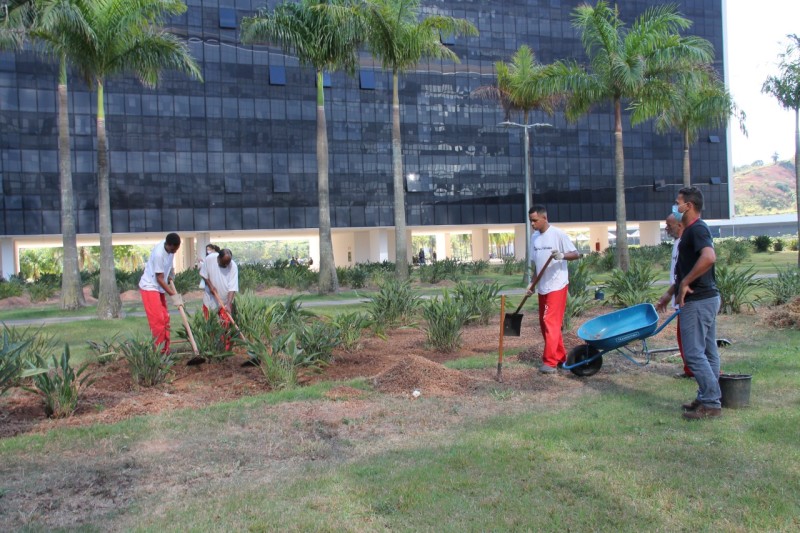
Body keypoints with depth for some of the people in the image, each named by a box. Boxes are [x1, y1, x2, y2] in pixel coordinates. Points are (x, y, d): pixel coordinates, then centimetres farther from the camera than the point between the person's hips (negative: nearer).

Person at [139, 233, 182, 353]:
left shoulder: (170, 248, -4)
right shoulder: (159, 253, -28)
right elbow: (159, 278, -23)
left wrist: (171, 274, 9)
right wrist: (173, 295, -20)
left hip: (159, 288, 9)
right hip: (149, 287, -9)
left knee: (165, 319, 8)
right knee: (157, 320, -13)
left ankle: (165, 350, 13)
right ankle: (159, 351, -9)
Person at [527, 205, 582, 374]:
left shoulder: (558, 234, -10)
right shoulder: (534, 238, 10)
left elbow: (576, 254, -11)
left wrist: (562, 256, -31)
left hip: (557, 286, -8)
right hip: (542, 287, 8)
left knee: (551, 322, -10)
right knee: (545, 323, 11)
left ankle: (550, 362, -6)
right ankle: (560, 356, 23)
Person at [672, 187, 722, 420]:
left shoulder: (696, 229, -16)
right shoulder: (693, 230, 16)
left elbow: (709, 257, -34)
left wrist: (685, 282, -26)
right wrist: (677, 289, 23)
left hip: (698, 301, -10)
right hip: (706, 298, 10)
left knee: (694, 353, -7)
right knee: (707, 352, 14)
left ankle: (711, 403, -1)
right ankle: (709, 398, 21)